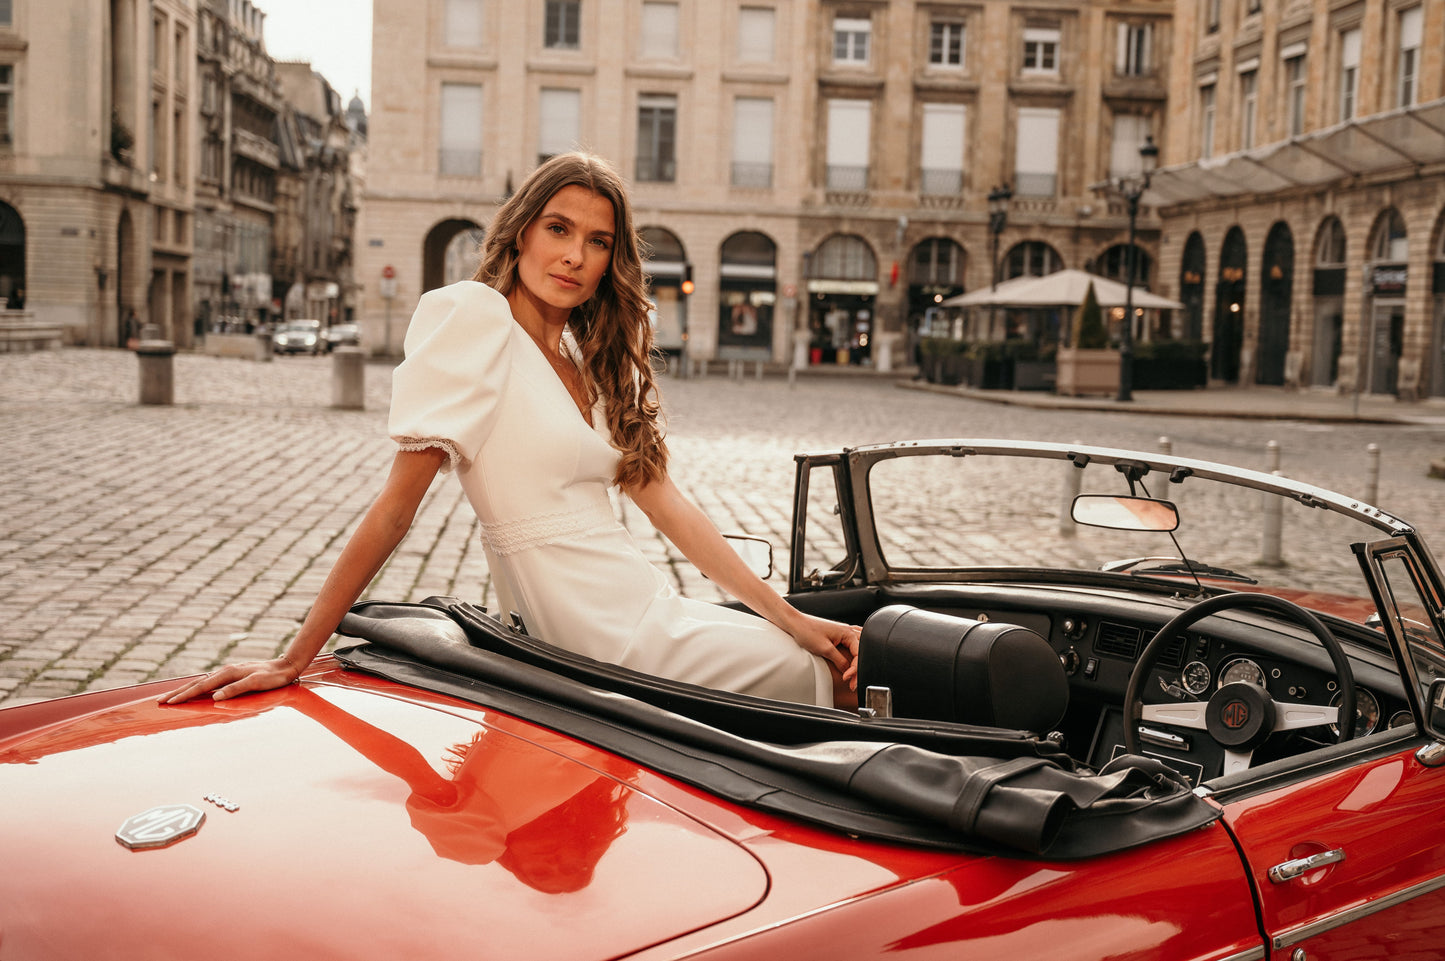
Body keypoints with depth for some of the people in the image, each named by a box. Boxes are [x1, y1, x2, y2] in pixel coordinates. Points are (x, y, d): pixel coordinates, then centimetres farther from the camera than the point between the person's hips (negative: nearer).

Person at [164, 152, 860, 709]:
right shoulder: (474, 315, -11)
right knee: (818, 676, 4)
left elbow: (663, 501, 8)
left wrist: (791, 618, 4)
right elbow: (397, 504, -15)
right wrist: (293, 661, -16)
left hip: (645, 610, 8)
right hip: (608, 642, -8)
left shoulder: (591, 359, 12)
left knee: (831, 650, 17)